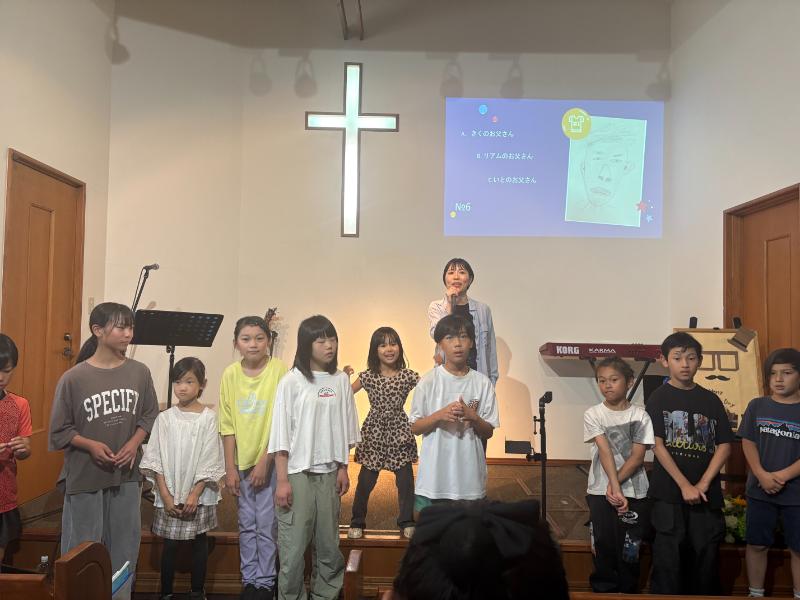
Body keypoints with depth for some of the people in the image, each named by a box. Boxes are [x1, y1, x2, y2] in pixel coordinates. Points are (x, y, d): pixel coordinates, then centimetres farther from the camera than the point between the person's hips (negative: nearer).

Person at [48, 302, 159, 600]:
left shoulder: (140, 372, -3)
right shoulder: (73, 378, -11)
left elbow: (150, 415, 7)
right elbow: (59, 430, -4)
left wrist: (134, 442, -8)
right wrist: (91, 445, -17)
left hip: (127, 475, 3)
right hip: (85, 476, -3)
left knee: (124, 547, 13)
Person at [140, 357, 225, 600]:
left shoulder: (208, 418, -7)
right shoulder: (165, 418, -1)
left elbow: (210, 462, -8)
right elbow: (155, 459, -2)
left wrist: (195, 494, -12)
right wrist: (165, 494, -8)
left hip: (199, 494, -1)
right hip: (169, 494, 1)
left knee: (199, 542, 9)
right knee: (169, 544, 6)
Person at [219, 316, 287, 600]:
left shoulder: (279, 370, -12)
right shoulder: (230, 374, -1)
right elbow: (228, 425, 1)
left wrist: (264, 462, -14)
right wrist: (230, 468, -1)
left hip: (270, 459, -3)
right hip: (242, 460, 3)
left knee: (267, 524, 2)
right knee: (247, 524, 13)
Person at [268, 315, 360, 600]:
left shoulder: (341, 380, 3)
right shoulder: (291, 381, -7)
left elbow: (345, 430, 10)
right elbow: (281, 433, -7)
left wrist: (343, 468, 7)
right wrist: (282, 480, -9)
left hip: (329, 472, 3)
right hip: (298, 473, -3)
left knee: (329, 544, 10)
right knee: (294, 545, 1)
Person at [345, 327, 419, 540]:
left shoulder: (408, 376, -3)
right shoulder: (367, 376, -3)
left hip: (399, 431, 1)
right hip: (374, 431, 0)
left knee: (405, 479, 4)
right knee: (366, 479, 5)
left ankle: (406, 522, 22)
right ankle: (357, 522, 22)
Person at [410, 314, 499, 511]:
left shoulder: (482, 383, -1)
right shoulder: (429, 381, -4)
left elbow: (488, 432, 4)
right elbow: (414, 428, -1)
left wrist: (472, 417, -16)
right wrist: (440, 415, -17)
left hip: (470, 476, 1)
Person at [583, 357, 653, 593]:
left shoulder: (640, 415, 0)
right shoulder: (593, 414, 0)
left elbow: (638, 457, -6)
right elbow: (605, 452, -11)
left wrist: (614, 483, -16)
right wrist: (615, 489, -19)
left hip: (634, 493, 0)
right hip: (600, 493, 0)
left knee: (629, 552, 6)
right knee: (603, 549, 3)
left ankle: (628, 592, 21)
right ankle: (604, 591, 17)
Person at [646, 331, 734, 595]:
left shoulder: (711, 400, 7)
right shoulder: (659, 398, -2)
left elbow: (724, 445, 4)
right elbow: (658, 445, -8)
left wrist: (703, 485, -7)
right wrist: (685, 486, -13)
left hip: (706, 494, 3)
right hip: (669, 493, -3)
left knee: (707, 556, 8)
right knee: (668, 558, 2)